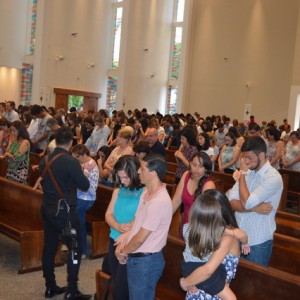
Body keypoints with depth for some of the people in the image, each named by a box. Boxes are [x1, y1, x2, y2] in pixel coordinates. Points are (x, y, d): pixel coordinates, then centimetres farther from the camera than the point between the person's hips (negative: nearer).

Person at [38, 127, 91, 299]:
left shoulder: (45, 160, 3)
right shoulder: (71, 161, -18)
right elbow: (85, 186, -12)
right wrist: (79, 175, 7)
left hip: (47, 208, 7)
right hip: (64, 211, -7)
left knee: (49, 247, 15)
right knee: (76, 248, 4)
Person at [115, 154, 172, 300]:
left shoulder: (159, 201, -27)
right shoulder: (147, 192, 4)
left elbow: (140, 238, -23)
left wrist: (123, 252, -7)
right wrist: (122, 243, 1)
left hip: (146, 261, -9)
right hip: (137, 257, 9)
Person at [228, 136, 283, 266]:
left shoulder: (273, 177, -18)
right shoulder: (247, 172, 3)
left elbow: (246, 202, -25)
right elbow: (231, 201, -3)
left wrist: (242, 174, -14)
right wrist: (255, 208, -19)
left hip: (258, 242, -6)